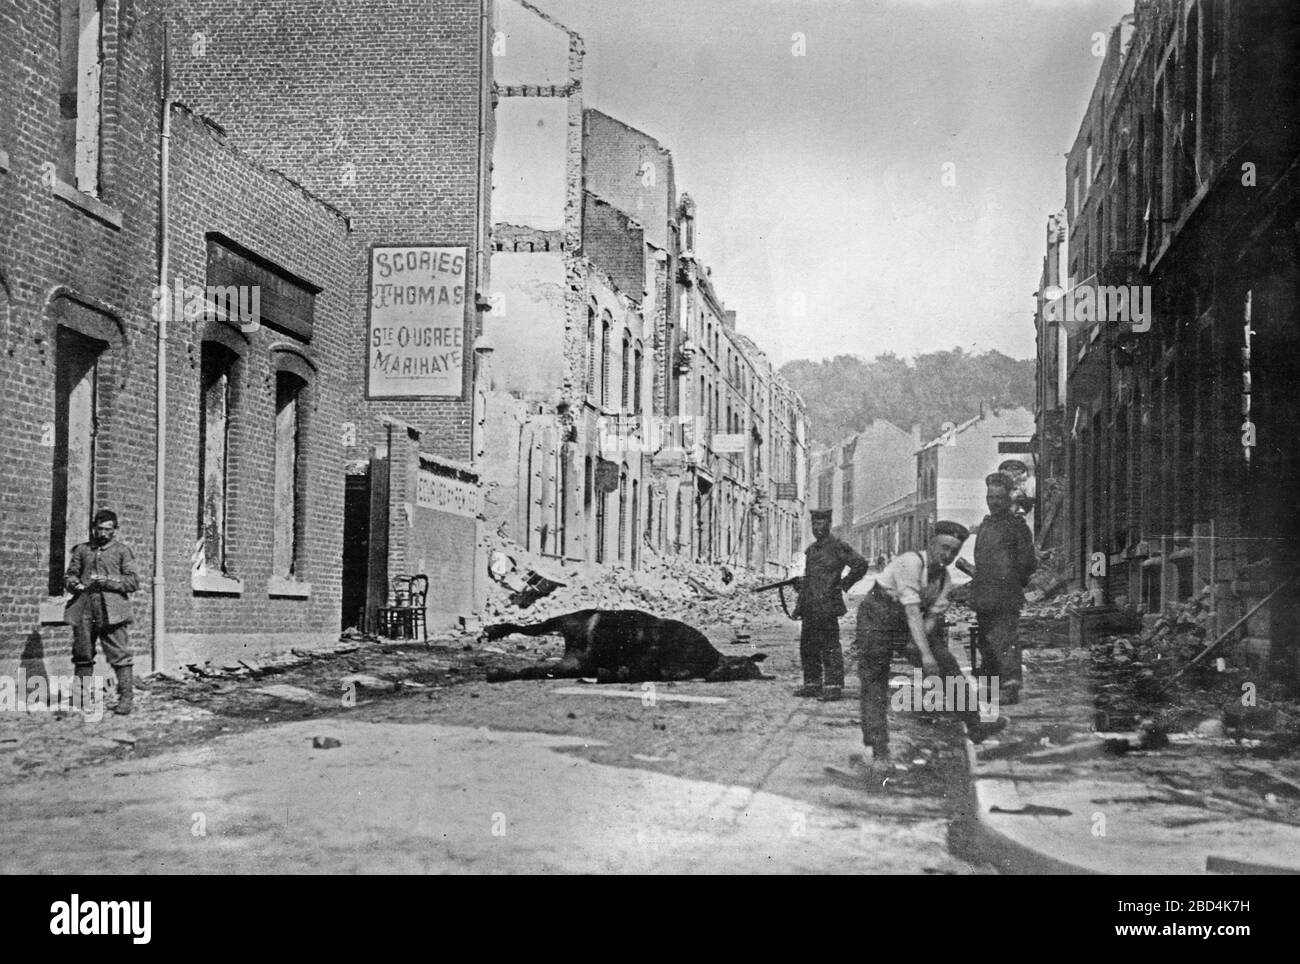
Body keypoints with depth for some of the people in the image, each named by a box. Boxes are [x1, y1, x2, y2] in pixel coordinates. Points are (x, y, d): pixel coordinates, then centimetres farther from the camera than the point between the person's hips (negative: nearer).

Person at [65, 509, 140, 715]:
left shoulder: (122, 551, 7)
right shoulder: (82, 550, 16)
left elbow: (134, 581, 2)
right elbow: (68, 575, 18)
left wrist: (109, 581, -13)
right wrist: (74, 584, -5)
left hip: (111, 611, -3)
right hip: (84, 611, 4)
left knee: (119, 655, -8)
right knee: (82, 654, 8)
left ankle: (126, 697, -5)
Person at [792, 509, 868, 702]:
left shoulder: (838, 547, -6)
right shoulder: (810, 550, 18)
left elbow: (860, 565, -12)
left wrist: (843, 585, -9)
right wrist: (800, 605, 18)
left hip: (827, 607, -8)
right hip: (810, 609, 8)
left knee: (830, 647, -7)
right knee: (808, 647, 11)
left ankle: (834, 687, -4)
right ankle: (812, 684, 19)